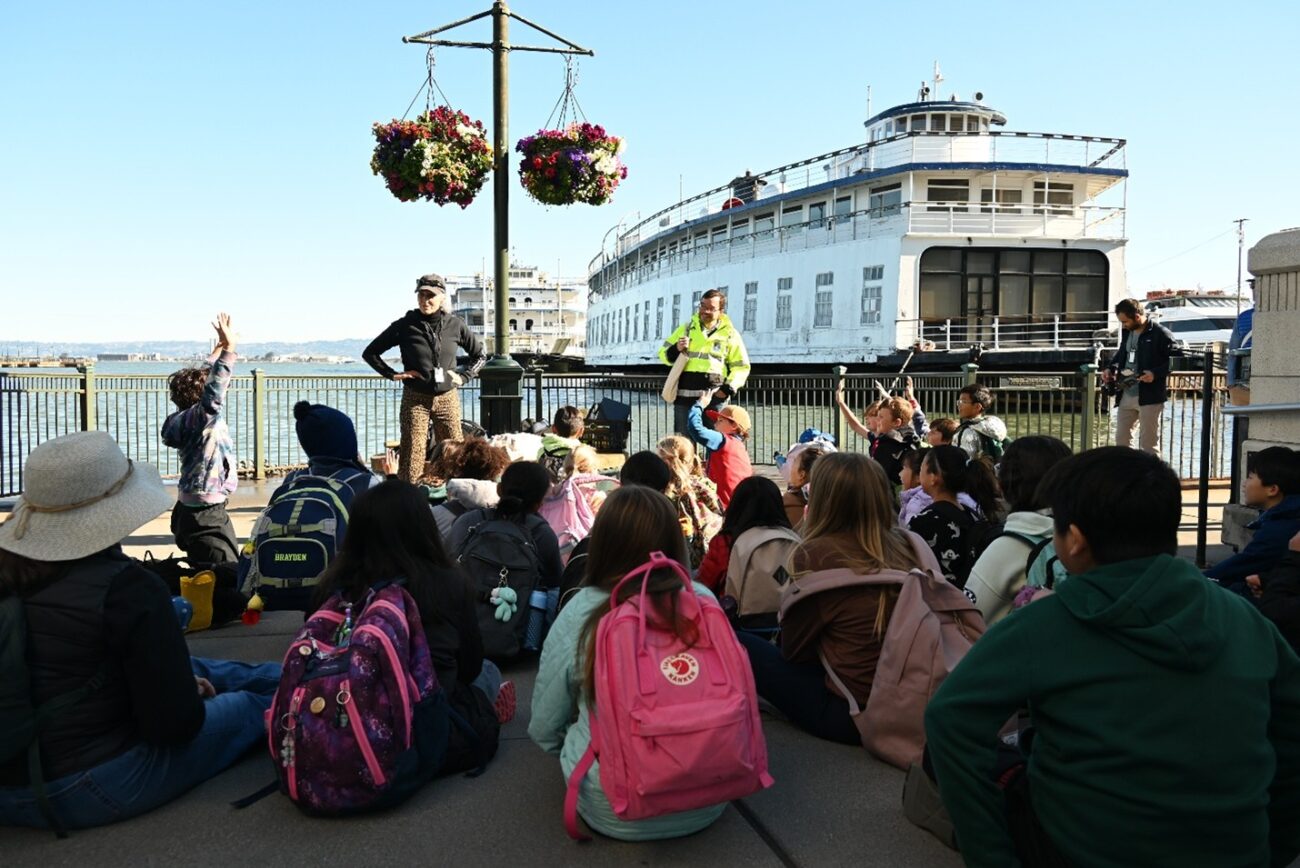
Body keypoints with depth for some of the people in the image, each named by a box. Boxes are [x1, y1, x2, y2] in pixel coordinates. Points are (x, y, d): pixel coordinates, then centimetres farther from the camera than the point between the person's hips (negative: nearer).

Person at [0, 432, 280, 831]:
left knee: (194, 669, 25)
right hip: (92, 792, -7)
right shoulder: (124, 587, -22)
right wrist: (193, 697, 4)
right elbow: (174, 722, -20)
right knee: (250, 704, 16)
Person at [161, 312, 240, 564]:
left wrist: (220, 347, 27)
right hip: (202, 515, -10)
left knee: (233, 564, 17)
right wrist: (229, 347, -38)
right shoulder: (198, 419, -18)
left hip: (210, 510, 10)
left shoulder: (190, 418, 8)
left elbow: (205, 376, 22)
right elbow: (214, 390, -37)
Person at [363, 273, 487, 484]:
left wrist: (463, 376, 5)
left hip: (447, 398, 2)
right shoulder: (405, 326, -2)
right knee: (412, 454, -4)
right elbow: (369, 353, 6)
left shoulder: (455, 324, 3)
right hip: (415, 400, -2)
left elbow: (480, 354, 17)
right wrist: (393, 375, -2)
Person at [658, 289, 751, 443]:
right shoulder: (686, 328, 13)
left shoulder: (730, 334, 7)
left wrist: (729, 389, -8)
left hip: (715, 396, -2)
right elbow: (663, 353, 16)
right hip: (685, 395, 2)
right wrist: (676, 350, -7)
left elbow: (741, 367, 7)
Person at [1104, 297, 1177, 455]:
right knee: (1121, 439, 13)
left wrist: (1156, 373, -24)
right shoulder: (1128, 332, 10)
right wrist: (1111, 368, 8)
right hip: (1126, 394, 7)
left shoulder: (1161, 334, -13)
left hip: (1150, 396, -7)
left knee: (1149, 442, 2)